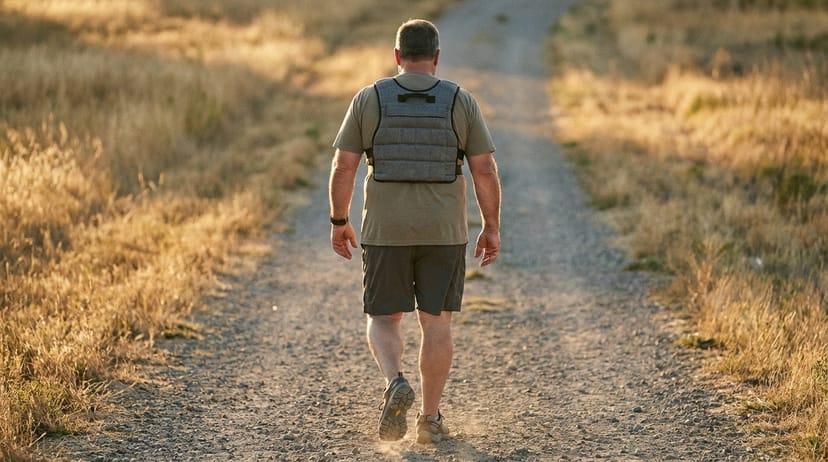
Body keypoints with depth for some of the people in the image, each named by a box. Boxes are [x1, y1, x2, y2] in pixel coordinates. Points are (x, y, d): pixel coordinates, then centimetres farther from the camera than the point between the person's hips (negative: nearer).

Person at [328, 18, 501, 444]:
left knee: (384, 320, 11)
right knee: (436, 323, 10)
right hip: (443, 232, 0)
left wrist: (339, 222, 7)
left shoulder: (368, 100, -2)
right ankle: (430, 419, 11)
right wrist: (492, 228, 5)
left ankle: (395, 384, -15)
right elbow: (485, 170, -4)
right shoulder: (461, 102, -2)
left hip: (385, 232, 0)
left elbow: (343, 166, -4)